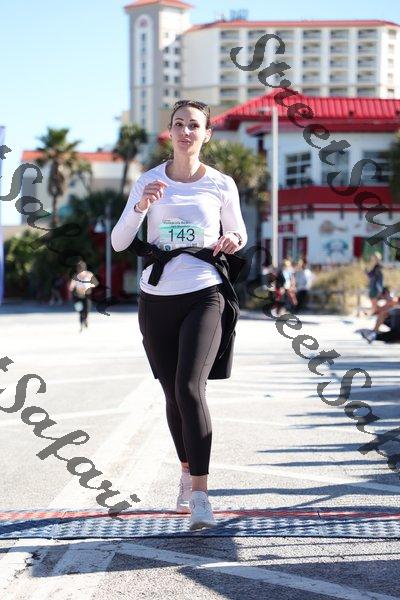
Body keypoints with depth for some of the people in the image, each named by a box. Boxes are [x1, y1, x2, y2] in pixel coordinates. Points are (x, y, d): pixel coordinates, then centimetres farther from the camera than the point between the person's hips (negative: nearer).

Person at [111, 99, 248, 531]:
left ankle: (200, 494, -18)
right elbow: (119, 242, -1)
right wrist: (141, 206, -18)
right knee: (172, 394, 11)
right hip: (156, 298, 3)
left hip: (204, 296, -2)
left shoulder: (222, 185, 1)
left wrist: (234, 241, -9)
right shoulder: (148, 181, 4)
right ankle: (187, 472, 35)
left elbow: (238, 234, 15)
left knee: (189, 387, -19)